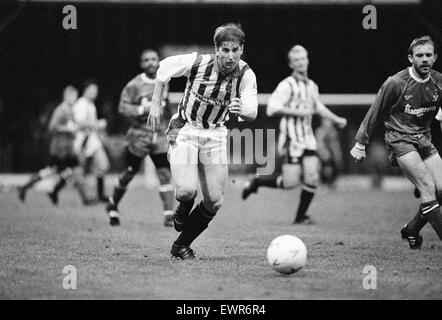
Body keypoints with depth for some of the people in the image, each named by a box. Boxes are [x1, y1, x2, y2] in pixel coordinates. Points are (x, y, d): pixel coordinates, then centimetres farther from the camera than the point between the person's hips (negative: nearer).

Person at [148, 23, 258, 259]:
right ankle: (183, 210, 16)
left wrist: (242, 111, -45)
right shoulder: (197, 62, -18)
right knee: (186, 190, -22)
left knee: (214, 202, -2)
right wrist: (156, 104, -2)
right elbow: (164, 67, 0)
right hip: (184, 131, -3)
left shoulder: (246, 75, -13)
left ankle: (181, 245, 18)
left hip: (215, 135, 3)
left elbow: (252, 113, -21)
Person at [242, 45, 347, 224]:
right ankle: (256, 182, 13)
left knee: (312, 178, -5)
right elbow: (272, 108, -21)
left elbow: (318, 107, 31)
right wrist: (298, 112, -21)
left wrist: (336, 119, 26)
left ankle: (300, 216, 8)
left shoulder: (312, 86, 13)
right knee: (291, 182, -9)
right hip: (292, 138, -7)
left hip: (308, 138, 7)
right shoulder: (287, 85, -11)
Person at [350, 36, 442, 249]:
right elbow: (375, 113, -4)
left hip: (424, 140, 6)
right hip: (399, 140, -6)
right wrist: (360, 144, -1)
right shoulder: (395, 83, -12)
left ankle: (412, 230, 15)